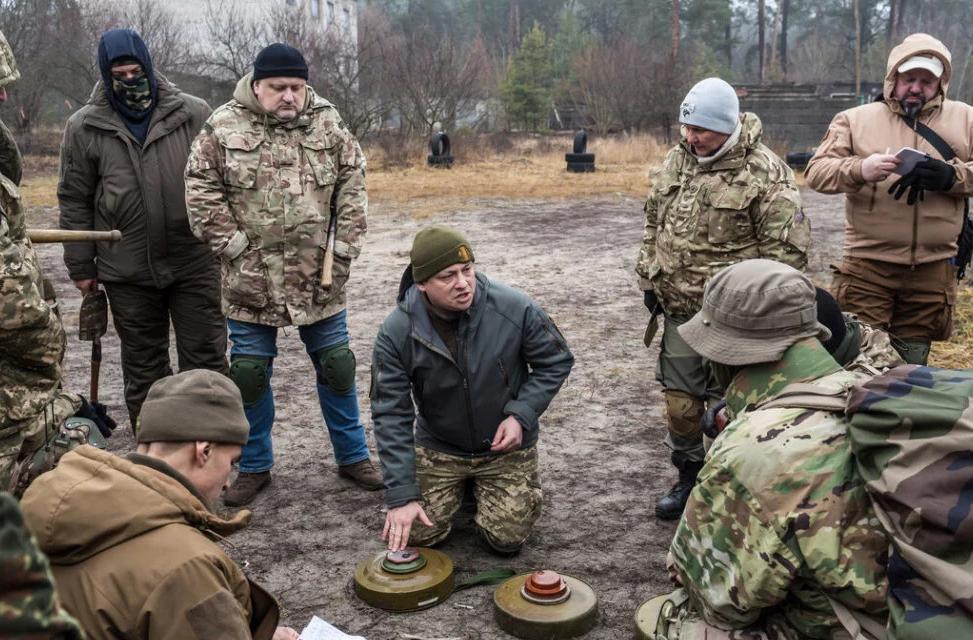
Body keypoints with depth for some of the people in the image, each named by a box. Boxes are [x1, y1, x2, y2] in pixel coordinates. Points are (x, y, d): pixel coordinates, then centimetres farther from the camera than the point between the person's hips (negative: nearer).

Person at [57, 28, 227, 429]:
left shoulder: (193, 115, -1)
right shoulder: (85, 127, 2)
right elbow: (74, 200, 6)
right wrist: (81, 265, 4)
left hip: (195, 262, -1)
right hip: (126, 271, 1)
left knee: (206, 357, 5)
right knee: (142, 364, 13)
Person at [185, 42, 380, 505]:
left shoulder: (328, 125, 1)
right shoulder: (223, 128, -5)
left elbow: (352, 190, 2)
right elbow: (201, 193, -5)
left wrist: (342, 251, -5)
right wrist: (236, 247, -10)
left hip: (319, 280, 1)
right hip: (250, 281, -1)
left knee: (336, 366, 10)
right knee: (249, 373, 9)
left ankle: (353, 457, 28)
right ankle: (255, 466, 27)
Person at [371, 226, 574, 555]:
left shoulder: (515, 308, -24)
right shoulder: (396, 333, -22)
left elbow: (557, 361, -8)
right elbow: (391, 415, -18)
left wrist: (521, 414, -21)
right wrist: (401, 495, -23)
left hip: (505, 445, -1)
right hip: (438, 446, 1)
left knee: (506, 539, -4)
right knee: (415, 535, -1)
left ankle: (523, 481, 29)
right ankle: (461, 485, 29)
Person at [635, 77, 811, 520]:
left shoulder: (765, 173, -14)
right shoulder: (676, 161, 6)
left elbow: (786, 248, -13)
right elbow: (653, 224, 17)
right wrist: (649, 280, 14)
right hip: (679, 309, 6)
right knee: (679, 397, 12)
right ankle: (688, 476, 32)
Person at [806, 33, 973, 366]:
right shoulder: (855, 119, 5)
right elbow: (816, 172, -5)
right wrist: (859, 169, -24)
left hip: (933, 269, 3)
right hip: (868, 265, -2)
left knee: (911, 364, 15)